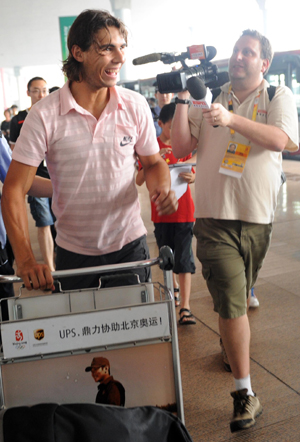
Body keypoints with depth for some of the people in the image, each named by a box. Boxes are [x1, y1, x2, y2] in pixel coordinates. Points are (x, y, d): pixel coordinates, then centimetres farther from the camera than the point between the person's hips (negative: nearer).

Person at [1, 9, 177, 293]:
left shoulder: (135, 105, -5)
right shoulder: (45, 115, -13)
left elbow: (153, 162, 8)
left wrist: (161, 188, -16)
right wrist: (25, 260, -24)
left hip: (130, 244, 2)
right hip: (73, 252, -1)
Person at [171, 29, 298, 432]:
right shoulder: (209, 98, 9)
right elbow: (180, 148, 2)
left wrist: (232, 119, -31)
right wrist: (182, 101, -7)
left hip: (258, 219, 1)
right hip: (215, 218, 0)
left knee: (238, 300, 20)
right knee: (231, 302, -7)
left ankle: (230, 340, 50)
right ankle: (245, 394, 3)